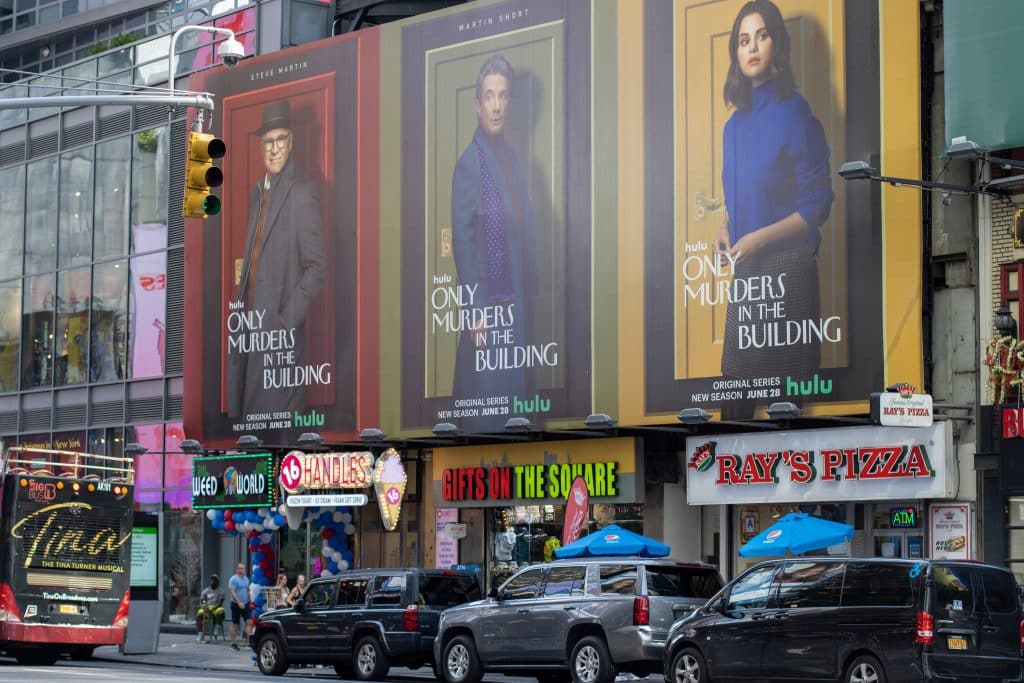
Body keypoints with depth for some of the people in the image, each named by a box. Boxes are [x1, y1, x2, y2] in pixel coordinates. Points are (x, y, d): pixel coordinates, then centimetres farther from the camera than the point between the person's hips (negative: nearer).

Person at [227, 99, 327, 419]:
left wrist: (287, 321, -15)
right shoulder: (258, 192, 16)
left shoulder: (303, 193, -10)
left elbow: (317, 268, -12)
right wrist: (240, 307, 12)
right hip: (249, 327, 8)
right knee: (241, 408, 9)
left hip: (279, 334, -8)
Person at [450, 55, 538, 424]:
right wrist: (475, 310, -18)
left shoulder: (510, 155, 10)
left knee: (513, 387, 12)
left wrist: (529, 294, 13)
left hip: (517, 299, 8)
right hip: (488, 302, -8)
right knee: (486, 390, -3)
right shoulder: (469, 163, -13)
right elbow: (462, 242, -16)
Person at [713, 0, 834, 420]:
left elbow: (817, 205, -12)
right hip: (745, 272, 7)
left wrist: (758, 238, -19)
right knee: (736, 381, 7)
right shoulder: (735, 125, 12)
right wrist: (726, 230, 3)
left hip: (786, 270, -7)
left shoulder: (793, 113, -10)